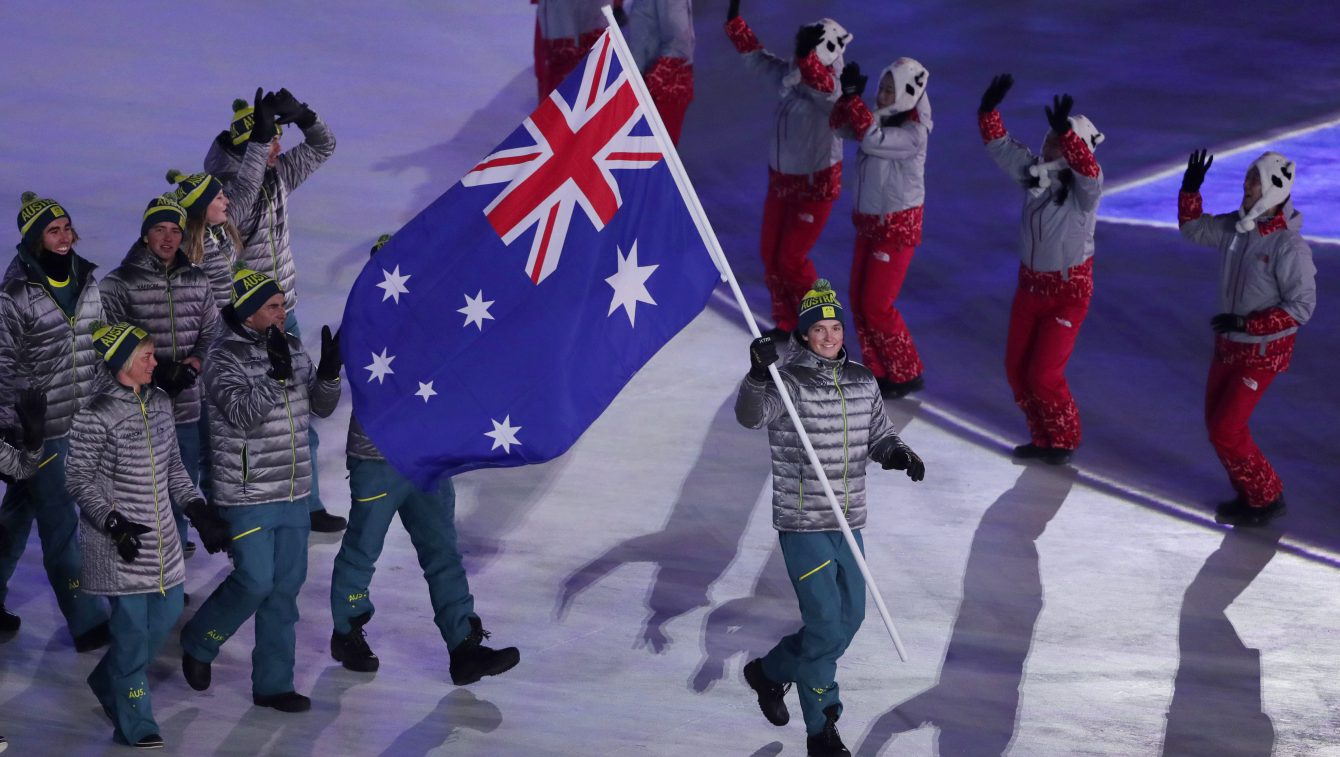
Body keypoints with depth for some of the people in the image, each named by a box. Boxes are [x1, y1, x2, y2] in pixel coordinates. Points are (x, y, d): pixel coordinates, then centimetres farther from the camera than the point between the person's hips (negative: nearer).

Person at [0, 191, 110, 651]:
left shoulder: (87, 280, 3)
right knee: (61, 527, 1)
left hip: (83, 422, 6)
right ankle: (88, 625, 9)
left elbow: (104, 344, 14)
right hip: (40, 431, -6)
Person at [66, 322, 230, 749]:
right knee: (133, 624, -5)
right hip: (117, 541, -7)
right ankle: (134, 724, 9)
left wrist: (196, 508, 7)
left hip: (160, 536, 7)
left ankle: (108, 682, 35)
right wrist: (113, 522, -21)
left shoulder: (159, 402, 5)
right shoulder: (96, 414, -16)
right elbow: (78, 480, -12)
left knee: (167, 612, 12)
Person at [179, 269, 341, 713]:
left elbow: (320, 408, 9)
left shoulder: (291, 347, 7)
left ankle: (273, 683, 17)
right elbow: (242, 414, -24)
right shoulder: (224, 356, -13)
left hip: (293, 492, 7)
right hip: (247, 494, -7)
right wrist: (276, 376, -32)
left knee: (287, 585, 8)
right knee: (254, 582, -7)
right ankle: (198, 643, 20)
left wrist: (329, 373, -10)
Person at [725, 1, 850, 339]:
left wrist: (807, 53, -62)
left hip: (815, 186, -7)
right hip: (780, 180, 7)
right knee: (770, 253, 11)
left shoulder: (831, 92, -23)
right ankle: (786, 324, 26)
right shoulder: (789, 76, -2)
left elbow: (819, 83, -47)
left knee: (791, 259, -3)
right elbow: (755, 55, 10)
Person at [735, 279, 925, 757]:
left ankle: (770, 671, 39)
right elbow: (751, 416, -30)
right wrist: (758, 375, -49)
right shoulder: (788, 381, -13)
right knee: (827, 626, -8)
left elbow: (878, 434, 15)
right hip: (802, 524, -6)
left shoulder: (861, 381, 6)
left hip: (848, 523, 7)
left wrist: (899, 453, -8)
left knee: (850, 618, 16)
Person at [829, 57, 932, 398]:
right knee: (859, 302, 9)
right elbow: (840, 126, -1)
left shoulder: (914, 133, -22)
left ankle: (907, 375, 11)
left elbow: (870, 138, -34)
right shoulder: (880, 119, 1)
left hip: (897, 226, -8)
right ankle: (879, 372, 22)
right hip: (868, 222, 8)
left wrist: (854, 97, -30)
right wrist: (847, 94, -16)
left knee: (876, 306, -4)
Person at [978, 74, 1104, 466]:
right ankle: (1043, 437, 29)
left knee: (1043, 374, -6)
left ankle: (1065, 440, 18)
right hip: (1030, 283, 7)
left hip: (1068, 290, -7)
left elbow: (1086, 168, -42)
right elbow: (999, 145, 0)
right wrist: (989, 109, -16)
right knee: (1017, 368, 10)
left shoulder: (1084, 188, -20)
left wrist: (1065, 130, -56)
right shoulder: (1034, 173, -3)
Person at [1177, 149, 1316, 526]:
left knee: (1226, 430, -7)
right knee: (1216, 422, 13)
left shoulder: (1289, 246, -25)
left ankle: (1266, 499, 11)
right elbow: (1193, 228, 14)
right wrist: (1190, 188, -2)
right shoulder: (1235, 226, -4)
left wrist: (1245, 322, -26)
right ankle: (1250, 494, 29)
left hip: (1263, 351, -8)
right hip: (1229, 343, 8)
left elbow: (1301, 306, -23)